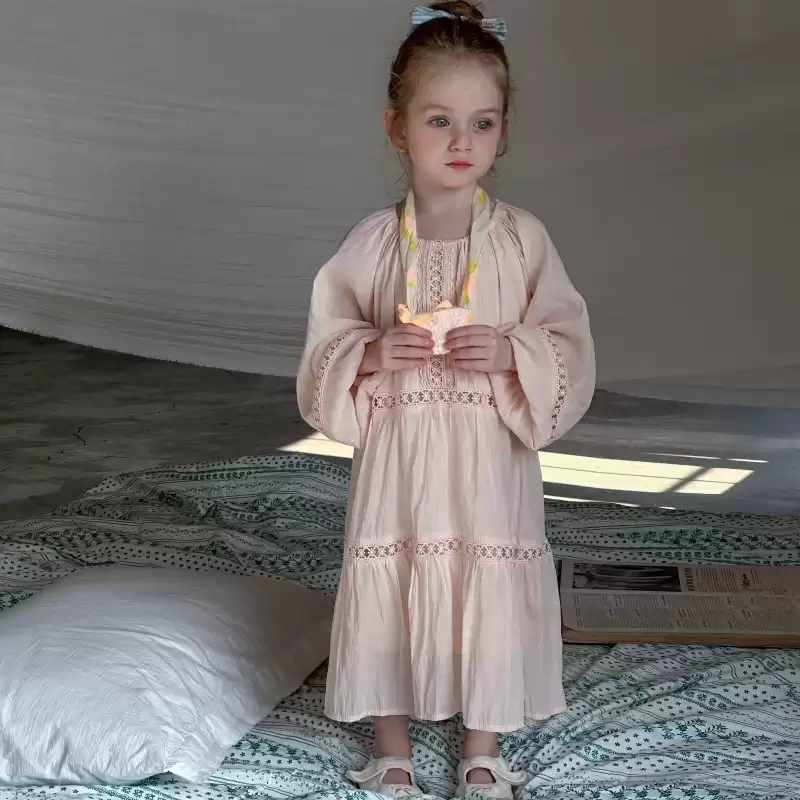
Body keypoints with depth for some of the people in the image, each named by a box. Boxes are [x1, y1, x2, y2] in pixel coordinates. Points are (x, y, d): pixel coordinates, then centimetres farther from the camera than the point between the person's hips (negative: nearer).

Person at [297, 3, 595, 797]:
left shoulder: (522, 239, -3)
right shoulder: (372, 242, -2)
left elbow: (571, 353, -3)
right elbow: (323, 357, 2)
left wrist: (511, 352, -21)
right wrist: (369, 355, -18)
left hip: (491, 461, 0)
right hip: (398, 458, 1)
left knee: (492, 595, 8)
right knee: (389, 592, 8)